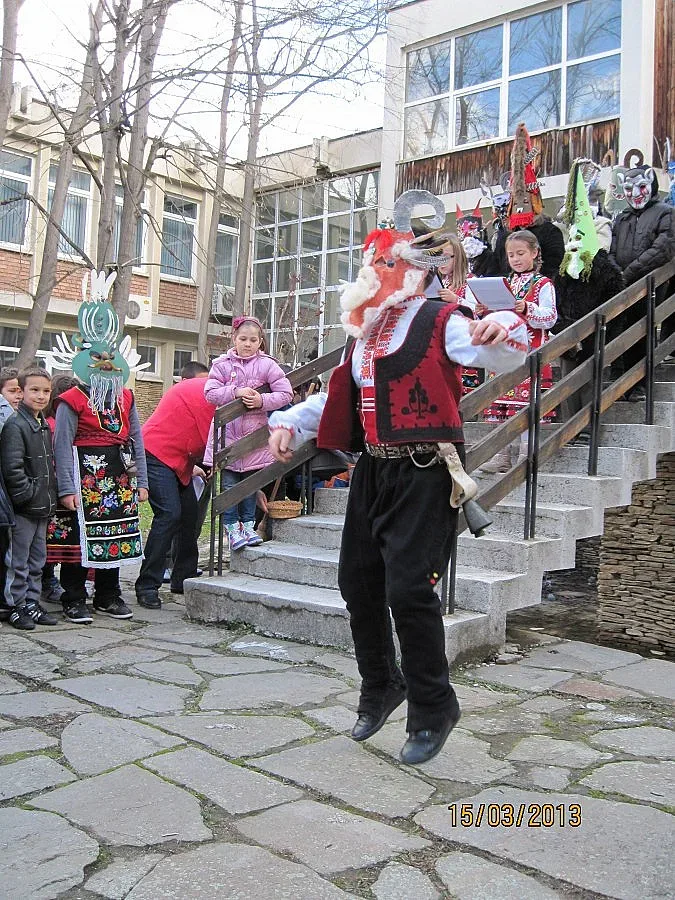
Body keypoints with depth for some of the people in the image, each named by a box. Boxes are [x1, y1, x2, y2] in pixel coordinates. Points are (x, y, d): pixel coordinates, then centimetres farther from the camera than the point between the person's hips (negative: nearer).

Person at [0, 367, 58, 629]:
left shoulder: (44, 425, 12)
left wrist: (49, 495, 11)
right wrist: (29, 495, -18)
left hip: (42, 508, 8)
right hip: (23, 508, -8)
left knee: (37, 561, 15)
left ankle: (31, 604, 25)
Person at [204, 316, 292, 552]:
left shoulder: (267, 365, -1)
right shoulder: (222, 364, 1)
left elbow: (286, 393, -5)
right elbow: (210, 392, -6)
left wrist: (262, 401, -17)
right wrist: (236, 392, -18)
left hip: (254, 432, 1)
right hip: (227, 430, 0)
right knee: (229, 482, 0)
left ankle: (248, 524, 21)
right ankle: (232, 527, 9)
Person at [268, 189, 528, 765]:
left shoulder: (442, 324, -4)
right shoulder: (365, 334, 18)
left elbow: (503, 356, -19)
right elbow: (339, 397, 23)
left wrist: (505, 329, -41)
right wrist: (289, 423, 9)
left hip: (423, 474, -8)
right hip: (373, 470, 8)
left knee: (408, 589, -13)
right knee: (358, 583, 12)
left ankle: (433, 708, 9)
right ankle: (381, 687, 35)